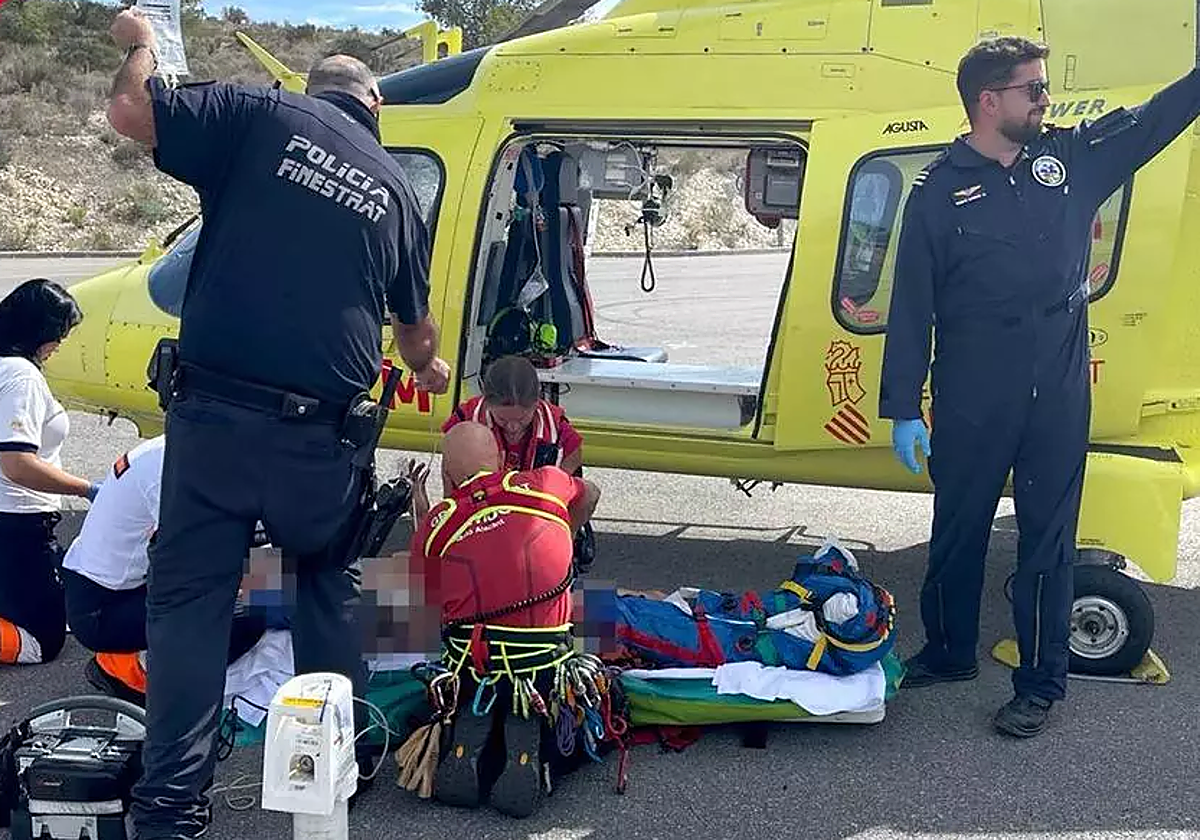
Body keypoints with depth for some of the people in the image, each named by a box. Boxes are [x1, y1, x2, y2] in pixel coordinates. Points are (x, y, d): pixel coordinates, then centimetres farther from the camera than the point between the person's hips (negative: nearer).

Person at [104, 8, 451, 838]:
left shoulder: (263, 114, 2)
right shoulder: (397, 187, 13)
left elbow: (129, 111, -5)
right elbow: (415, 326, 26)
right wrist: (429, 369, 49)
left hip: (217, 414, -2)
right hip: (324, 434, 3)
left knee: (188, 600, 9)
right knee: (328, 589, 25)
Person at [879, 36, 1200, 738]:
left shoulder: (1073, 157, 7)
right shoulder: (939, 191, -3)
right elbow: (910, 308, -4)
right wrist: (902, 408, -6)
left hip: (1060, 396, 2)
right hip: (971, 402, -2)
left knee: (1049, 540, 7)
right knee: (958, 532, 12)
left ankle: (1043, 682, 19)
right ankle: (950, 652, 33)